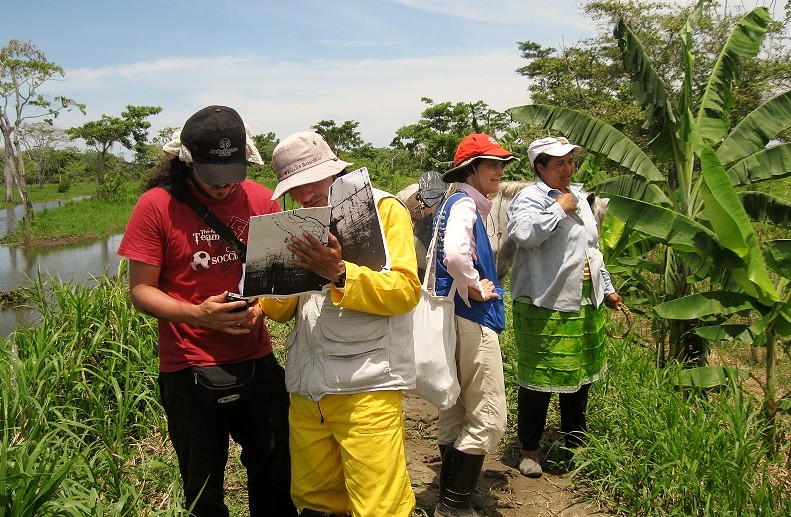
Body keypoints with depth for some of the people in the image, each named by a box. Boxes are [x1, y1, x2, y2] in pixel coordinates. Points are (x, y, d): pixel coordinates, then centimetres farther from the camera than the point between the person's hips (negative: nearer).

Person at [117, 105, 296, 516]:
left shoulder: (261, 199, 1)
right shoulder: (157, 205, -8)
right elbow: (140, 290, -7)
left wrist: (263, 303, -12)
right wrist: (197, 314, -23)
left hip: (257, 360, 3)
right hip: (188, 369, -2)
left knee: (276, 480, 13)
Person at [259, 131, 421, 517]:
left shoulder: (383, 207, 0)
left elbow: (406, 289, -10)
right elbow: (285, 308, 18)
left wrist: (340, 274, -23)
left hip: (365, 384, -5)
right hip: (307, 387, 6)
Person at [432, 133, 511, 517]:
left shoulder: (459, 205, 15)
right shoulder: (465, 205, -14)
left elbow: (447, 253, 25)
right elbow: (455, 254, -34)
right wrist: (475, 290, -18)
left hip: (457, 318, 10)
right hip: (471, 319, -10)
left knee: (456, 414, 17)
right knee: (488, 419, -1)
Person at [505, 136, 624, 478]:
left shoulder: (578, 196, 17)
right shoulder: (529, 198, -10)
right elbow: (524, 233, -31)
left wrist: (607, 288, 24)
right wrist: (559, 209, -19)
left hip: (586, 305, 8)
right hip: (544, 308, -8)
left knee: (580, 376, 17)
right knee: (539, 380, 0)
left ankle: (575, 441, 35)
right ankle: (529, 449, 17)